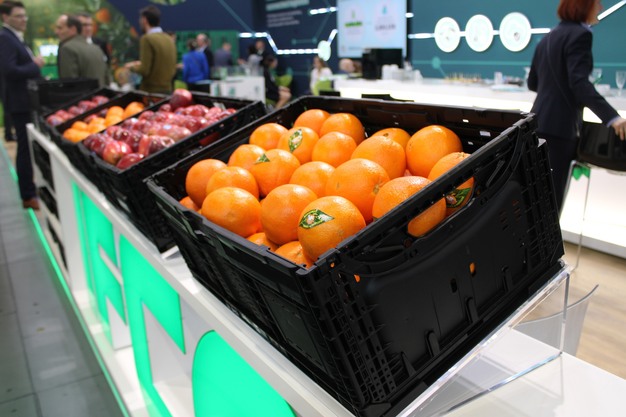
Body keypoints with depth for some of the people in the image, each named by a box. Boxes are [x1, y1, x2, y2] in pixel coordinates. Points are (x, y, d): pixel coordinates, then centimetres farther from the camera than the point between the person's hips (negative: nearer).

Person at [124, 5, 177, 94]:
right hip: (167, 90, 7)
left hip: (151, 91, -7)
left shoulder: (147, 38, -12)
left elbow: (144, 70, -17)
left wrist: (132, 67, 4)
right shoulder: (169, 39, 8)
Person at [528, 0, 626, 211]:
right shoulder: (579, 34, -11)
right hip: (559, 125, -9)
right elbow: (579, 82, -23)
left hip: (540, 121, 9)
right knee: (553, 191, -4)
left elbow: (532, 82, 21)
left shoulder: (548, 37, 16)